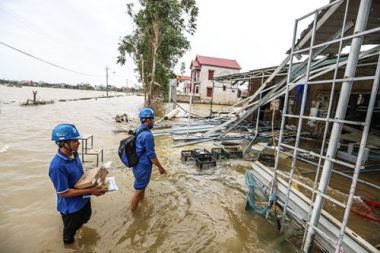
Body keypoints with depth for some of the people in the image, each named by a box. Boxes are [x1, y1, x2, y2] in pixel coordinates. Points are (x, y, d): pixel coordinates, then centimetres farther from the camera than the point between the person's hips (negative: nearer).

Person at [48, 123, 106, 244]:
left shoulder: (74, 154, -11)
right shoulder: (57, 166, -35)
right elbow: (63, 193, -27)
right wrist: (90, 191, -26)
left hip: (83, 199, 7)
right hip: (70, 207, -6)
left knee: (85, 218, 33)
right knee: (71, 229, 24)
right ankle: (69, 243, 54)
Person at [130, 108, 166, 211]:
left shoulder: (138, 130, 2)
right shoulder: (147, 135, -28)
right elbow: (152, 156, -24)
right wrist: (160, 167, -11)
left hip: (137, 165, 10)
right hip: (143, 167, -10)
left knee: (142, 187, 27)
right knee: (138, 190, 8)